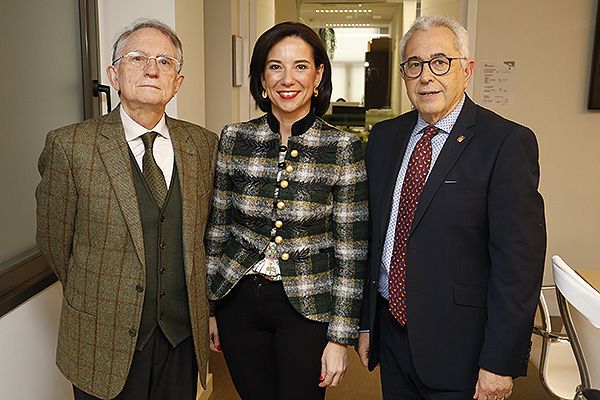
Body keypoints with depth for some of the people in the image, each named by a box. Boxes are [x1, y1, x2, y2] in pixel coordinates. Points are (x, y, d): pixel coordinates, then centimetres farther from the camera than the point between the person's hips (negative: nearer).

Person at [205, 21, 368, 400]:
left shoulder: (344, 148, -9)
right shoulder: (234, 139, -2)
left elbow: (351, 252, -7)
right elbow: (217, 228, 6)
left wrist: (340, 337, -7)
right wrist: (209, 308, 9)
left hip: (308, 309, -2)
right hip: (238, 301, 3)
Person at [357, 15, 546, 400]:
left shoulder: (508, 142, -12)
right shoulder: (384, 137, 5)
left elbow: (519, 262, -15)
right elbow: (371, 236, 8)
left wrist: (500, 363, -15)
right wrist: (366, 323, 9)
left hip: (459, 348, -5)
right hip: (390, 333, 5)